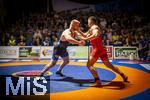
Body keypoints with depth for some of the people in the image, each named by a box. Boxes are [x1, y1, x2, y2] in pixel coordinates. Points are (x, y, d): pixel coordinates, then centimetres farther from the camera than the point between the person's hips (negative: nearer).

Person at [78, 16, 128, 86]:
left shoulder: (94, 27, -8)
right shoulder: (91, 29, 22)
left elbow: (96, 35, -30)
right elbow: (85, 35, 32)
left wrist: (86, 39, -32)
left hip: (97, 49, -10)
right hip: (102, 49, 10)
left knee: (89, 65, -7)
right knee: (108, 64, 20)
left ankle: (98, 81, -20)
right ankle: (123, 75, 24)